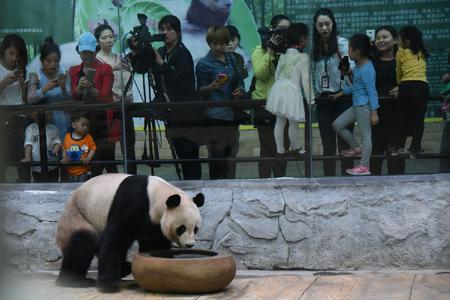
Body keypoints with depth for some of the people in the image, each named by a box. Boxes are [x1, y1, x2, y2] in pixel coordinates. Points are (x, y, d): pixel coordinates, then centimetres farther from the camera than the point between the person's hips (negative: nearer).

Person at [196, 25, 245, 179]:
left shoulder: (231, 59, 12)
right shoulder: (204, 64, -5)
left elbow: (239, 80, 23)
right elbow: (201, 91, -5)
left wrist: (239, 90, 1)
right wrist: (212, 87, -26)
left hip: (232, 113, 6)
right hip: (215, 116, -6)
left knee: (231, 153, 11)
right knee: (217, 156, -8)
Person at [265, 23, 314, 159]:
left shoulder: (283, 55, 8)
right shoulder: (303, 57, -11)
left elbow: (277, 74, 14)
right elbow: (306, 80, -11)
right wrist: (309, 98, -2)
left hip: (279, 89, 7)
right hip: (293, 92, -7)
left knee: (280, 121, 13)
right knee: (293, 123, 10)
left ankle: (280, 150, 21)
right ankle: (295, 148, 26)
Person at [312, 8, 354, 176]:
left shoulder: (342, 43, -7)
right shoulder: (315, 47, 8)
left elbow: (351, 65, -21)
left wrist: (347, 69, -41)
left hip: (343, 98, -4)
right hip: (323, 100, 5)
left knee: (344, 143, -4)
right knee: (328, 145, 7)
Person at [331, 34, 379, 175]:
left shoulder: (366, 70, -20)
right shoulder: (359, 65, 10)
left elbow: (372, 91, -21)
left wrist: (374, 112, -22)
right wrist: (341, 93, 27)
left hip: (364, 106, -10)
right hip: (356, 105, 10)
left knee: (366, 135, -1)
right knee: (337, 124, 12)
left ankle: (364, 166, 5)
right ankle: (356, 148, 23)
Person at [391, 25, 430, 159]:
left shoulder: (401, 53, 6)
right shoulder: (422, 53, 15)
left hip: (407, 87, -2)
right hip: (423, 87, 2)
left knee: (402, 118, 11)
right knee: (419, 120, 7)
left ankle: (398, 147, 14)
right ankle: (414, 150, 6)